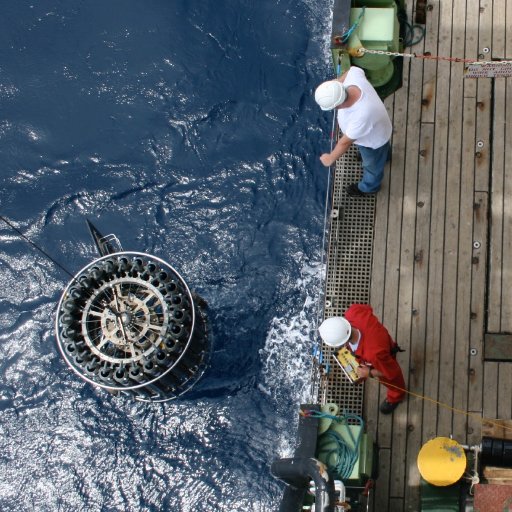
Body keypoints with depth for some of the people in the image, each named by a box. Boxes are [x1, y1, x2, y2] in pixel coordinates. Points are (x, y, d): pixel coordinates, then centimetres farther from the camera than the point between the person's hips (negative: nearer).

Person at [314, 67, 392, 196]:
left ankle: (369, 187, 60)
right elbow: (355, 69, -6)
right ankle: (385, 154, 74)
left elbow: (345, 142, -31)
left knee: (372, 165, 29)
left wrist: (330, 159, -14)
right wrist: (338, 81, 9)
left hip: (373, 140, -5)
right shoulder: (354, 76, -34)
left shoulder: (361, 117, -50)